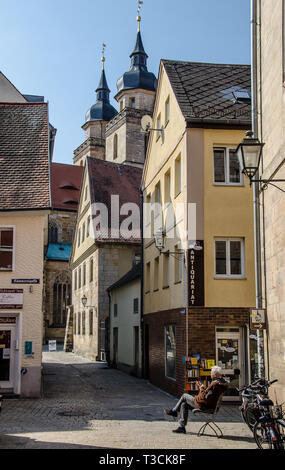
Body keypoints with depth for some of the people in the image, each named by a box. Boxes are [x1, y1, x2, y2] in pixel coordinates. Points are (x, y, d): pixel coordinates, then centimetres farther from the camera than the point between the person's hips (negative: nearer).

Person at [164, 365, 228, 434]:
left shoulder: (215, 384, -27)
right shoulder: (221, 381, 4)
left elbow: (204, 396, -25)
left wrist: (201, 389, -9)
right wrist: (201, 387, 17)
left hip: (204, 405, -9)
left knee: (184, 396, 6)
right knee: (184, 405, 14)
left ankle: (174, 411, 29)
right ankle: (182, 427, 14)